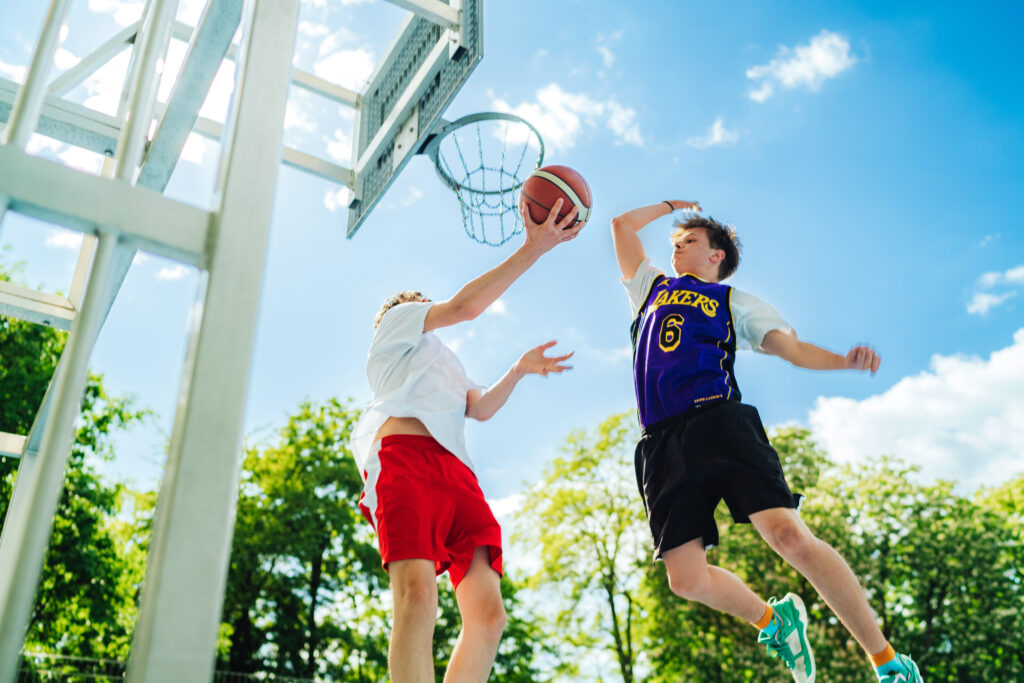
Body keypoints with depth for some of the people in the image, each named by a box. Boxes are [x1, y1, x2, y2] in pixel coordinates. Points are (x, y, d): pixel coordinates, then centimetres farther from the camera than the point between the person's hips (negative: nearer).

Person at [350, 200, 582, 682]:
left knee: (487, 612, -13)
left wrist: (519, 370, 13)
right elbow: (466, 305, 11)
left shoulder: (445, 368, 45)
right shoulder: (395, 324, 27)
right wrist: (532, 249, 8)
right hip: (404, 457, -7)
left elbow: (482, 408, 25)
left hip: (455, 470, 7)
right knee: (417, 595, -29)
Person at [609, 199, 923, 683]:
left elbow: (793, 348, 9)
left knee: (788, 536, -22)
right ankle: (773, 620, 20)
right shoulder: (651, 287, 31)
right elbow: (622, 225, 39)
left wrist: (845, 361, -9)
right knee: (686, 579, -9)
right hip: (662, 443, 3)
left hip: (719, 423, -3)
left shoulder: (734, 302, 21)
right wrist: (670, 205, 49)